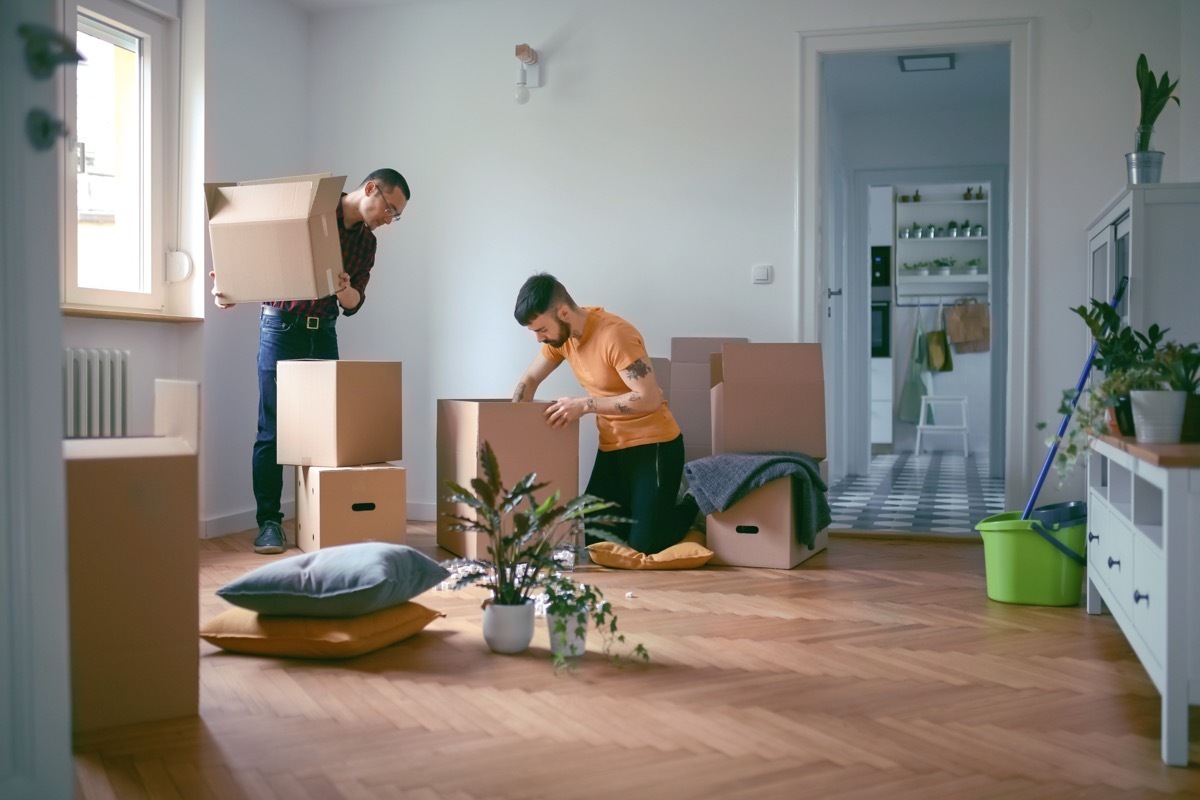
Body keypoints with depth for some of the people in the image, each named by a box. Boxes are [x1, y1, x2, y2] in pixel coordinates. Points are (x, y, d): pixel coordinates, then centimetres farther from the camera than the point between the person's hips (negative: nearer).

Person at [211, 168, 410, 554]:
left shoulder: (367, 242, 9)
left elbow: (353, 304, 6)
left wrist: (345, 292, -18)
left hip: (323, 333, 6)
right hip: (281, 326, -5)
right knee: (272, 429, -4)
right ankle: (269, 521, 1)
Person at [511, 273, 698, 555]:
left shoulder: (614, 335, -26)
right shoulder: (562, 334, -1)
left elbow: (650, 398, -28)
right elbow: (529, 380, 12)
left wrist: (585, 405, -26)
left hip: (653, 443, -8)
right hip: (612, 446, 8)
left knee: (644, 543, -10)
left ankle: (695, 508, 17)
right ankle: (642, 510, 30)